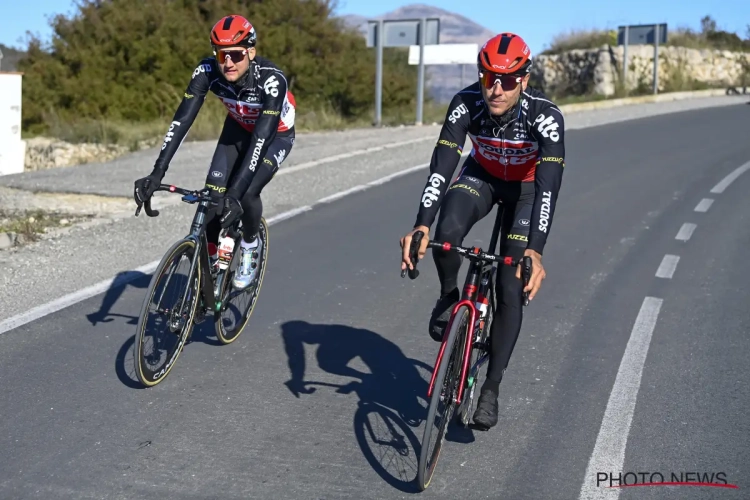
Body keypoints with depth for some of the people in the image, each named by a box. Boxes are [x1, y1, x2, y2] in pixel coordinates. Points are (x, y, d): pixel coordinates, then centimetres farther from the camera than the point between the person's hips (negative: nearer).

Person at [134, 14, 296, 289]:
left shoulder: (272, 79, -40)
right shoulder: (207, 71, -29)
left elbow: (261, 138, -45)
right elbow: (182, 119, -33)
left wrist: (236, 192, -54)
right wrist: (157, 172, -43)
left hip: (276, 134, -4)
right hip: (238, 128, 4)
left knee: (247, 194, -22)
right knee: (213, 191, -13)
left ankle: (251, 246, 9)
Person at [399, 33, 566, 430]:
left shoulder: (545, 115, -35)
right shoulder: (466, 103, -30)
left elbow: (548, 186, -43)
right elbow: (442, 165, -36)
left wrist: (536, 251, -56)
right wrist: (421, 226, -50)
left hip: (526, 187, -1)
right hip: (481, 176, 2)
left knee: (511, 291, -9)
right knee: (447, 230, -33)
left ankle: (491, 389, 5)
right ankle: (448, 296, -1)